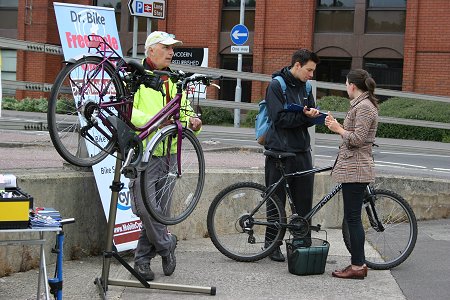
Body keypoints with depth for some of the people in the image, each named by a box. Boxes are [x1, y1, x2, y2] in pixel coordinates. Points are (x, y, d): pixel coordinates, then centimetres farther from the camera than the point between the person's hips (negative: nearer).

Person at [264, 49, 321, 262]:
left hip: (302, 151, 6)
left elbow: (310, 120, 10)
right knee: (276, 200, 2)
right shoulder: (276, 85, -7)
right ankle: (272, 244, 11)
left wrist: (311, 115, -12)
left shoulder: (305, 87, 13)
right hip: (280, 151, -6)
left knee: (305, 200, 4)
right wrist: (304, 116, -20)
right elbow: (279, 118, -15)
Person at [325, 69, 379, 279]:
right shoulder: (362, 105, 19)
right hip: (353, 168, 11)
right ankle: (359, 263, 16)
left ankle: (357, 266, -4)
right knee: (352, 218, 12)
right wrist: (337, 126, 12)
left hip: (355, 169, -11)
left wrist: (338, 129, -7)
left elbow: (357, 139, -20)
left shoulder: (364, 107, -14)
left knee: (352, 218, -7)